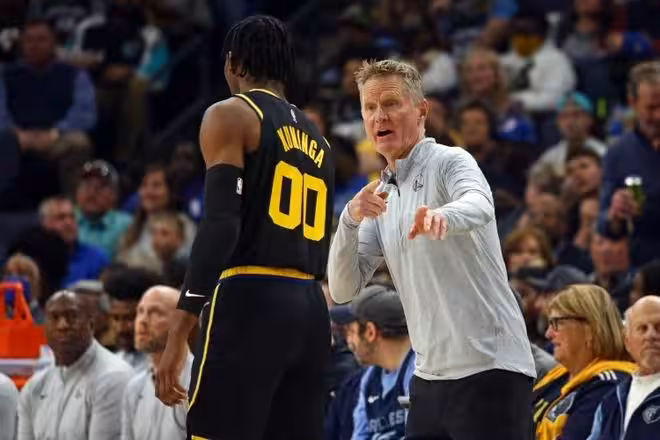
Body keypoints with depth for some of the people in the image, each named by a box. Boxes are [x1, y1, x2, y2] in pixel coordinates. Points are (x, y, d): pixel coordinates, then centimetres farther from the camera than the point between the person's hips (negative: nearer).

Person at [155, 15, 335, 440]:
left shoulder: (231, 115, 0)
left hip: (250, 302, -7)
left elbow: (220, 225, -13)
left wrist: (179, 332, -16)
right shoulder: (317, 137, 22)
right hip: (311, 310, 7)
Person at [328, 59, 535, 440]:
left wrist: (441, 215, -51)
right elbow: (343, 289, 7)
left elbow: (479, 206, -28)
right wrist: (351, 218, -10)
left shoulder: (451, 162, -4)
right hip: (431, 378, 7)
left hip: (489, 370, -7)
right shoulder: (380, 198, 15)